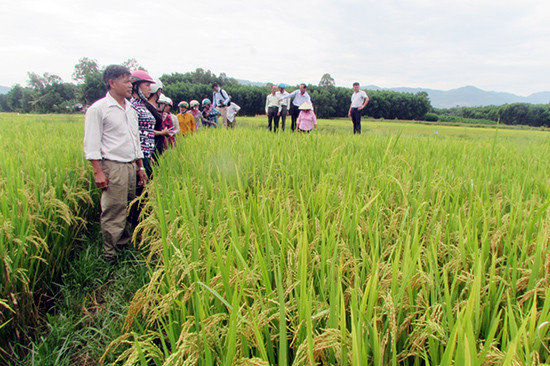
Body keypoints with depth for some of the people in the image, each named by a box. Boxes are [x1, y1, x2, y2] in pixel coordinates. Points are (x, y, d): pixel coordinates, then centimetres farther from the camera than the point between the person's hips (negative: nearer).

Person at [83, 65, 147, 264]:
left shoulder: (131, 109, 17)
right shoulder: (98, 109, -5)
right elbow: (92, 144, -8)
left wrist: (140, 167, 20)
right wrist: (98, 172, -14)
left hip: (130, 166, 7)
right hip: (112, 167, -7)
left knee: (130, 211, 10)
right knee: (114, 213, -4)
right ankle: (111, 257, 7)